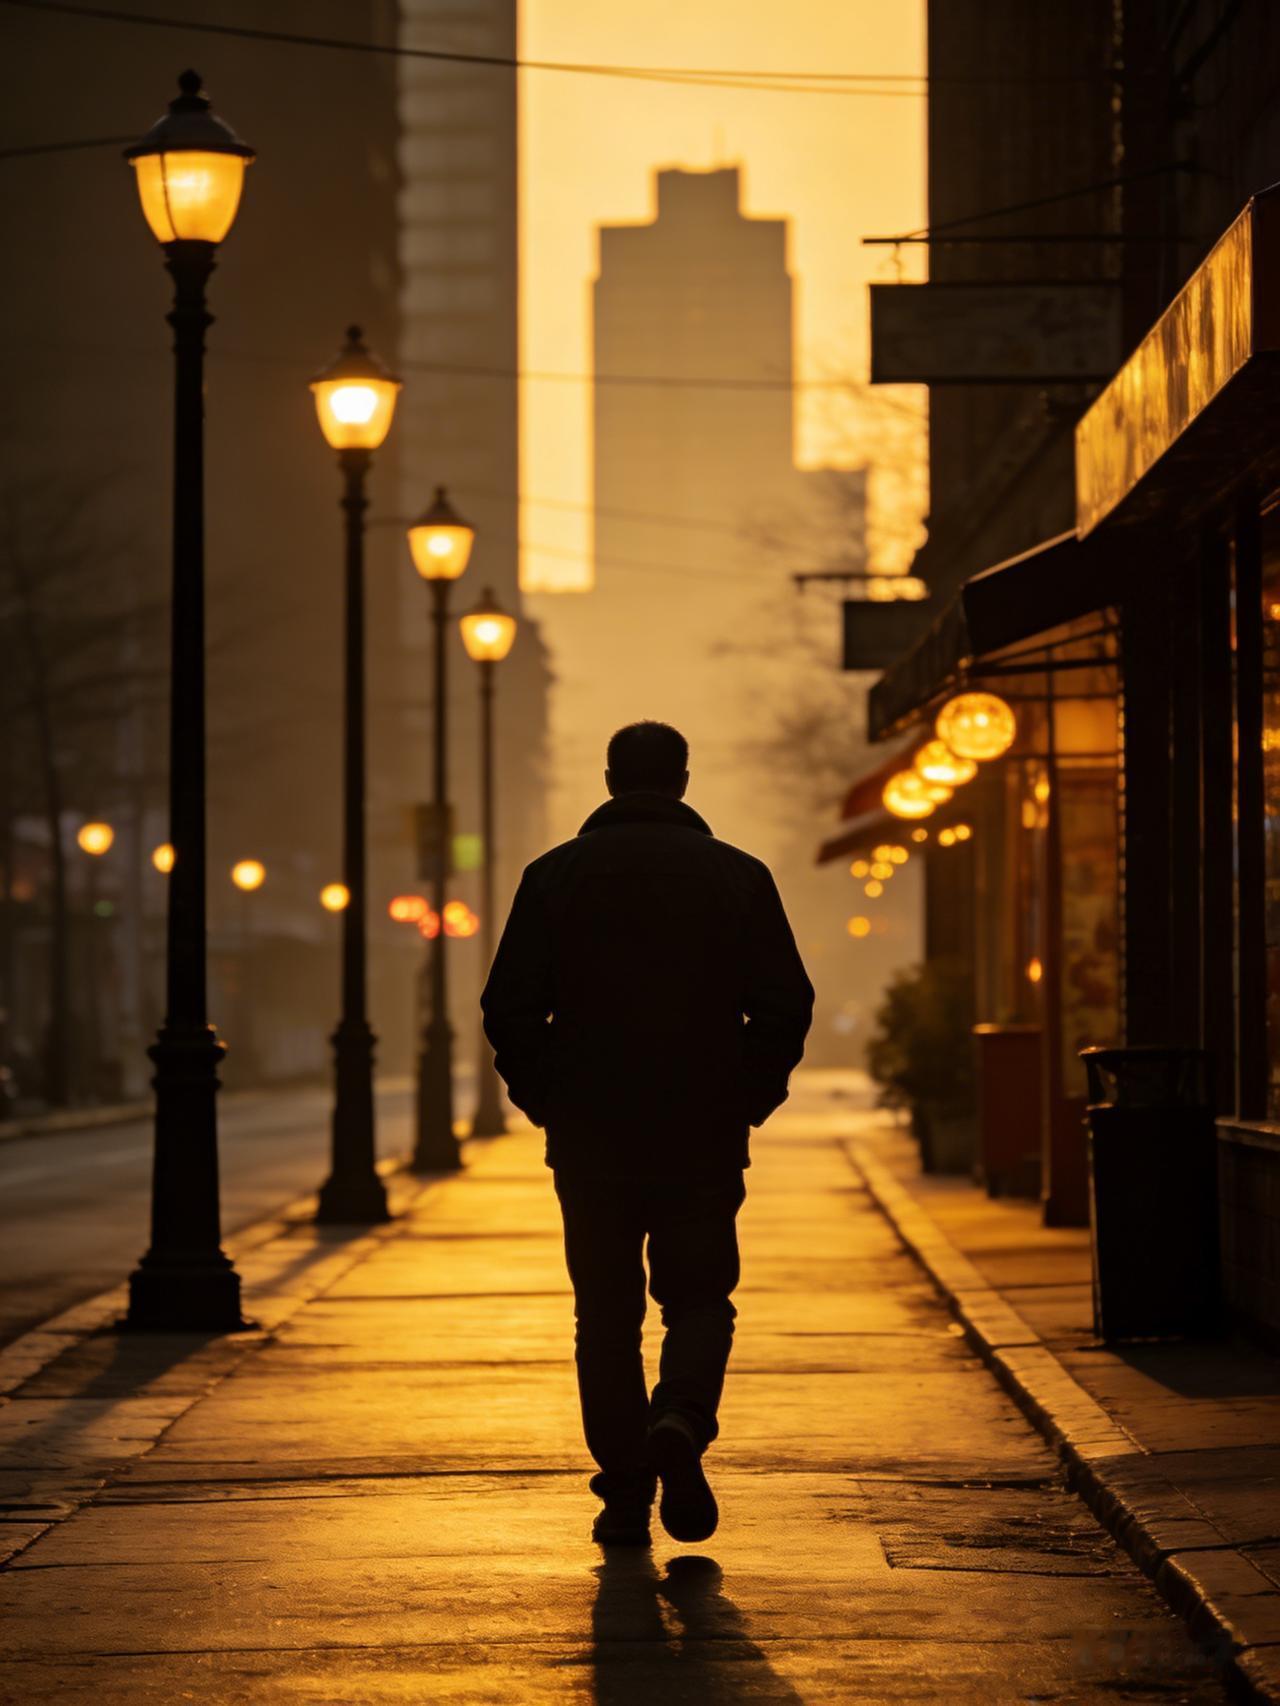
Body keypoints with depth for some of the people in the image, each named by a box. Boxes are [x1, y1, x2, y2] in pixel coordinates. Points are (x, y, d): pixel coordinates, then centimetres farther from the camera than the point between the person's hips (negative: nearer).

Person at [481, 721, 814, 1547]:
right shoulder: (738, 875, 1)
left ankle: (626, 1491, 4)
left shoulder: (555, 875, 1)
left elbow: (510, 1009, -2)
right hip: (705, 1138, 0)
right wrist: (750, 1099, 9)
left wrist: (545, 1099, 9)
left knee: (607, 1314, 9)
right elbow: (787, 1007, -2)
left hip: (591, 1137, 0)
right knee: (700, 1297, 11)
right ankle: (682, 1419, -17)